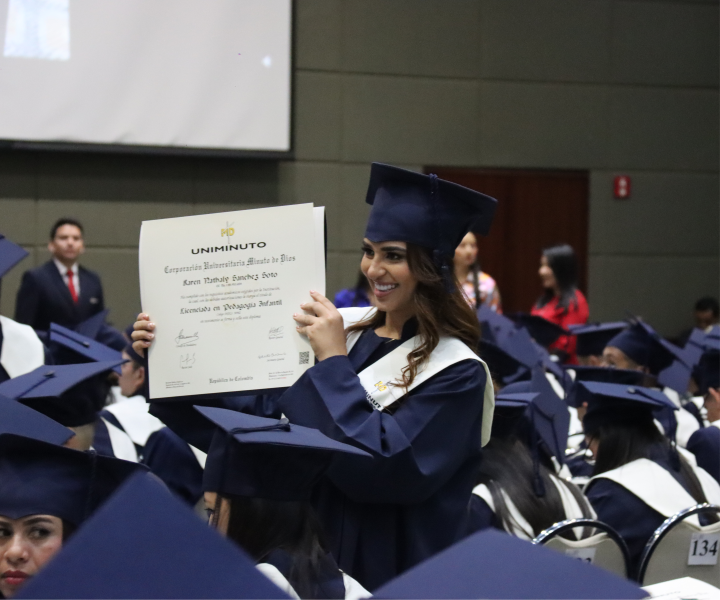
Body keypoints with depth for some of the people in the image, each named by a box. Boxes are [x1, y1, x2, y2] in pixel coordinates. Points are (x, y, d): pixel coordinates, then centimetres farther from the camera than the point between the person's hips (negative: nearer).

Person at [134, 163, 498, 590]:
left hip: (389, 577, -5)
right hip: (313, 558, 6)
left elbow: (385, 469, -26)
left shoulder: (456, 374, -15)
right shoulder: (346, 329, 2)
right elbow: (256, 410, 4)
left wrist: (333, 364, -23)